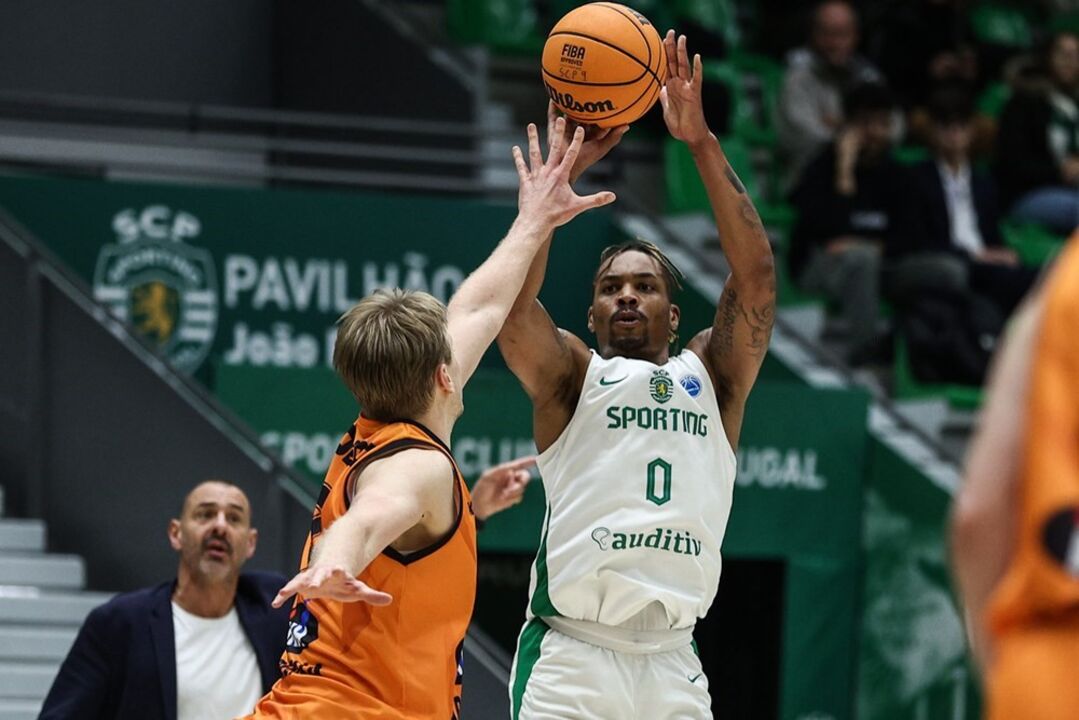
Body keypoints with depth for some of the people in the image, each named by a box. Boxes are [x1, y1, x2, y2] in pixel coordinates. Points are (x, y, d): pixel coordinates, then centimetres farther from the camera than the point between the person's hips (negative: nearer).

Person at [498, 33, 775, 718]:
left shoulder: (712, 377, 15)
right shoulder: (570, 376, 9)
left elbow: (756, 275, 1)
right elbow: (513, 302, -10)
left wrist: (702, 141, -6)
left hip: (673, 665, 3)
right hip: (569, 656, -3)